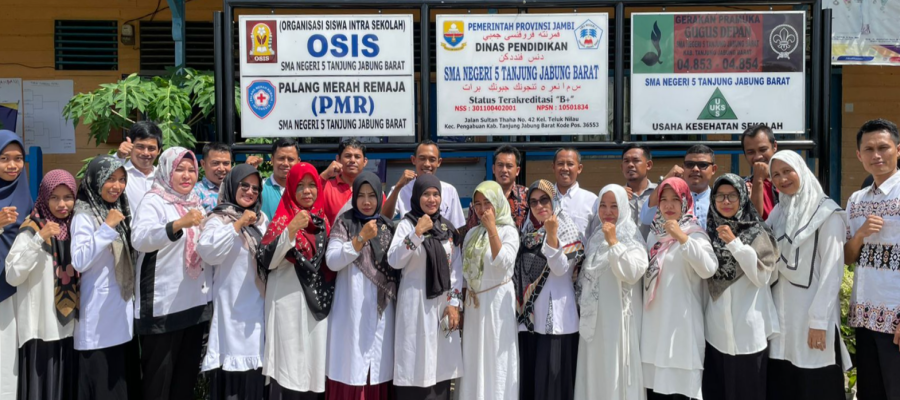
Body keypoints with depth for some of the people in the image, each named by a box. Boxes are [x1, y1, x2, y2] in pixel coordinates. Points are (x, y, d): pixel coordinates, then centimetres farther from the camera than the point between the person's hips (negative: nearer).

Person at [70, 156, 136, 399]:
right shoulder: (84, 217, -12)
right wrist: (107, 228, -24)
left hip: (123, 309, 7)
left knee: (125, 378, 12)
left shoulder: (119, 211, 11)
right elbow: (79, 261, -25)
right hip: (99, 313, -7)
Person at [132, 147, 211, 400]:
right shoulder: (154, 201, -8)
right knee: (159, 375, 1)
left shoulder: (196, 202, 14)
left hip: (197, 302, 7)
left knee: (187, 371, 15)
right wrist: (178, 224, -39)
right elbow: (139, 238, -27)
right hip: (164, 304, -7)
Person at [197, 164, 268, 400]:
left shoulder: (261, 219, 13)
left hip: (258, 302, 6)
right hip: (232, 303, -6)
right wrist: (238, 225, -23)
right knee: (234, 361, -4)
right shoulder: (218, 219, -7)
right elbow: (208, 253, -24)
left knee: (255, 362, 10)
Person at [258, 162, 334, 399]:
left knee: (315, 365, 7)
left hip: (318, 303, 5)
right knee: (290, 366, -6)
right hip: (290, 304, -5)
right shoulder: (283, 220, -3)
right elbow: (268, 260, -15)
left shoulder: (322, 220, 12)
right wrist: (291, 229, -23)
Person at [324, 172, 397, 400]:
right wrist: (361, 239, -18)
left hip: (381, 309, 3)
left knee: (378, 368, 5)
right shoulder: (344, 223, 0)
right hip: (351, 309, -3)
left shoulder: (388, 226, 11)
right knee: (351, 368, -3)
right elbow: (331, 261, -11)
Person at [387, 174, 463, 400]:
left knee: (440, 364, 7)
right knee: (416, 363, -4)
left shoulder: (448, 228, 9)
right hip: (415, 302, -4)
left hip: (443, 302, 4)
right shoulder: (407, 225, -2)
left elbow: (456, 267, 7)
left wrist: (454, 302, -1)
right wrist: (417, 233, -22)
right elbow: (394, 262, -15)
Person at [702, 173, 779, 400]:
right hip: (716, 329, 4)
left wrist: (735, 243, -16)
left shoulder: (757, 233, -2)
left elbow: (762, 276, -13)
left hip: (749, 330, -3)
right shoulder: (710, 232, 8)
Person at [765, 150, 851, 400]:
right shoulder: (778, 212, 11)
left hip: (811, 308, -5)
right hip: (781, 307, 6)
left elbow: (832, 270, -11)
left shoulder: (827, 213, -7)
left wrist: (818, 320, -15)